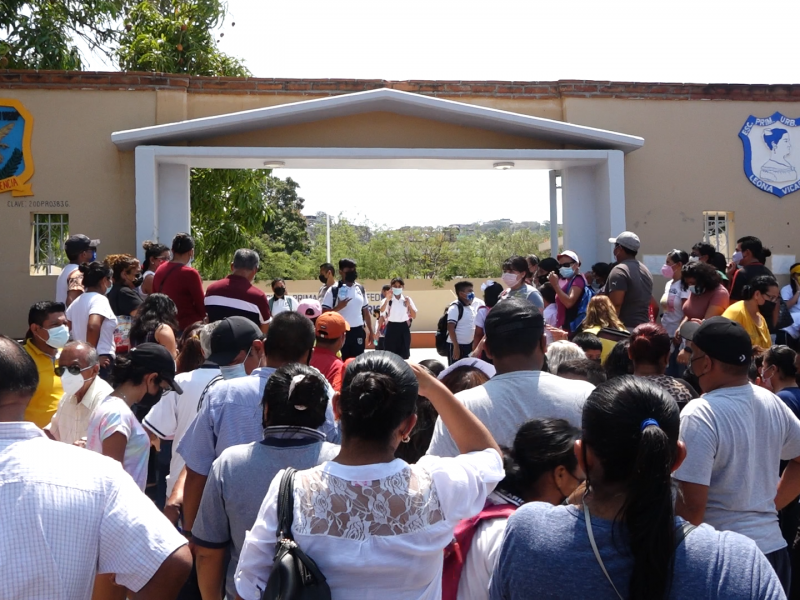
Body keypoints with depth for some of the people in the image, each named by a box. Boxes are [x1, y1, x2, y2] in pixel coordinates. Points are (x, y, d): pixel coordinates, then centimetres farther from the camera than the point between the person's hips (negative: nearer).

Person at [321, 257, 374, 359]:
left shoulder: (360, 289, 9)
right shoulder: (333, 290, -5)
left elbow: (366, 311, 15)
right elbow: (324, 313, -8)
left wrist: (370, 331, 12)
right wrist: (339, 307, -22)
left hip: (358, 331, 4)